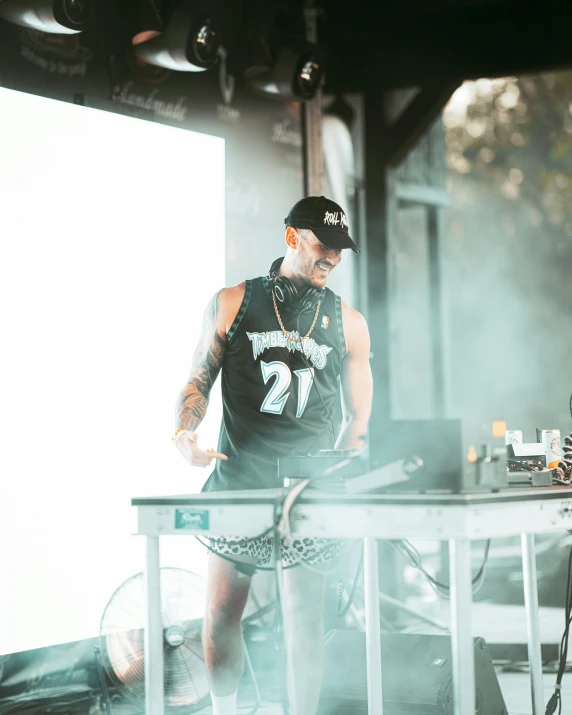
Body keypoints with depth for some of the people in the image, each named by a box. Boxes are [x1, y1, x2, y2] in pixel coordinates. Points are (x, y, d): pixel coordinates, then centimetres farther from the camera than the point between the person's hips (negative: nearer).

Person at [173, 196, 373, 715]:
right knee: (221, 617, 0)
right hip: (237, 484, 0)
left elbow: (359, 417, 11)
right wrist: (186, 432, -13)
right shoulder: (232, 305, 7)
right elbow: (199, 382, 7)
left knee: (304, 619, -1)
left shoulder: (347, 323, 9)